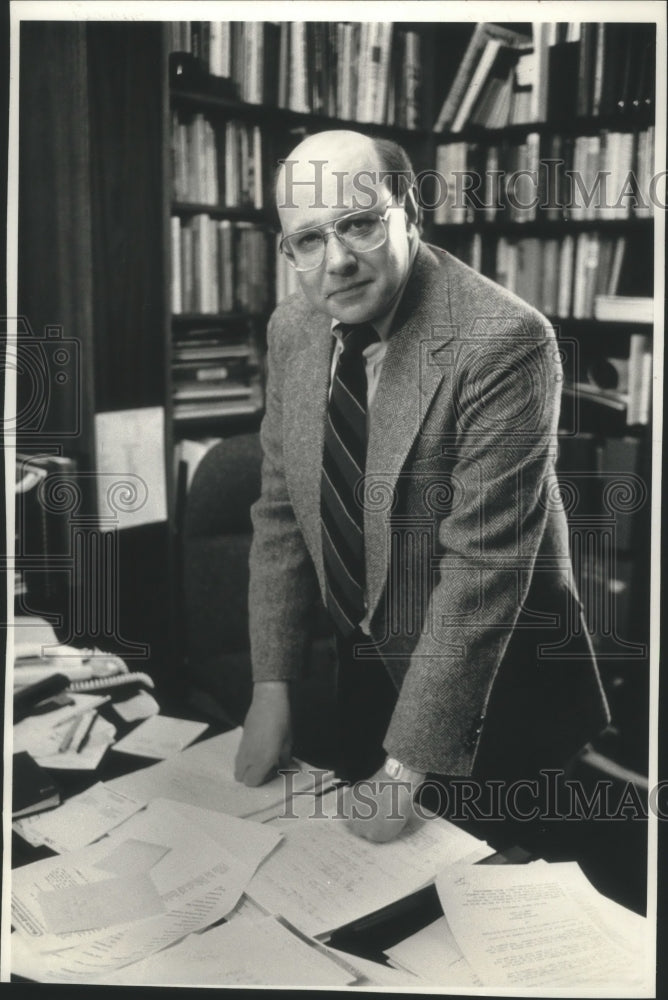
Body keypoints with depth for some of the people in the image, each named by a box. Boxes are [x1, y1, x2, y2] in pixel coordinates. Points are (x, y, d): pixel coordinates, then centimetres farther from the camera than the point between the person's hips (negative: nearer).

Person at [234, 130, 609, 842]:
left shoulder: (504, 342, -28)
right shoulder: (293, 329, -6)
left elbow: (481, 568, -28)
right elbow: (281, 509, 1)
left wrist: (406, 764, -24)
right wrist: (271, 686, -2)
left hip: (492, 694, -5)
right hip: (364, 668, 6)